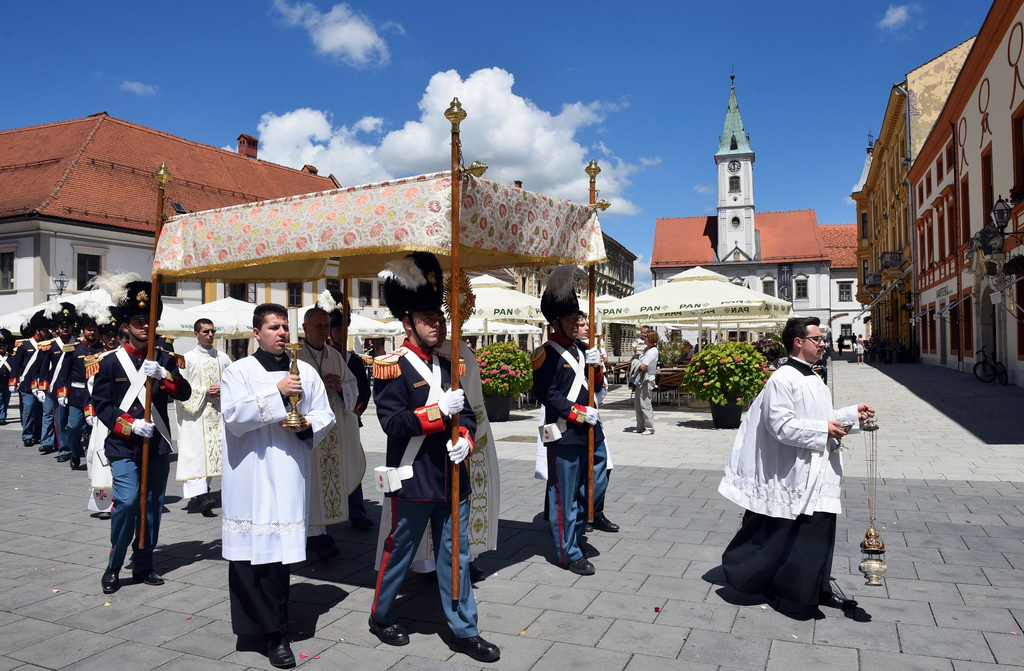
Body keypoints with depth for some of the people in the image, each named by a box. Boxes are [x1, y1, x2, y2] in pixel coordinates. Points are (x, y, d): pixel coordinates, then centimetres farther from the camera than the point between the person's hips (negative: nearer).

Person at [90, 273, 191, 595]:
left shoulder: (164, 360, 7)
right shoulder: (111, 362, 0)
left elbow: (184, 392, -5)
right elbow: (101, 405, -2)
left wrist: (162, 374, -23)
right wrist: (130, 425, -16)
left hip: (158, 446, 3)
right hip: (123, 447, -3)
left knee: (153, 505, 8)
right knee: (127, 501, -13)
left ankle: (143, 566, 22)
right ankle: (113, 567, 6)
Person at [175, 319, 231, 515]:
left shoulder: (224, 358, 11)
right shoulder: (188, 358, -1)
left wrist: (222, 389, -5)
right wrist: (204, 391, -13)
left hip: (218, 412, 4)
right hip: (195, 412, -4)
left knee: (214, 450, 4)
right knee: (196, 450, -12)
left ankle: (203, 490, 14)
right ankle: (199, 493, -19)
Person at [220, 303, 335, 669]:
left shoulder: (306, 371, 10)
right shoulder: (238, 371, 2)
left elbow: (326, 414, 11)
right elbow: (233, 415, -11)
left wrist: (309, 425, -10)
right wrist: (276, 392, -18)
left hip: (290, 473, 2)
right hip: (249, 475, -2)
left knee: (281, 548, 5)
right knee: (251, 549, -2)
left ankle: (273, 630, 19)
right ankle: (274, 631, 11)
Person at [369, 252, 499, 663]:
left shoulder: (448, 365, 11)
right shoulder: (390, 366, -9)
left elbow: (466, 413, 12)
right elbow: (392, 421, -17)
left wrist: (465, 439, -9)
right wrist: (439, 410, -24)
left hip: (451, 479, 6)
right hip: (413, 480, -6)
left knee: (456, 555, 12)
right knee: (399, 552, 11)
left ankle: (463, 631, 25)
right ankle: (381, 617, 34)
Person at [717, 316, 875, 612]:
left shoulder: (813, 380, 14)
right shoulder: (783, 379, -17)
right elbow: (781, 425, -23)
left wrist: (853, 413, 10)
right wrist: (823, 430, -19)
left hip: (819, 471, 9)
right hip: (793, 474, -9)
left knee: (820, 530, 12)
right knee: (778, 533, 5)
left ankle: (819, 588, 24)